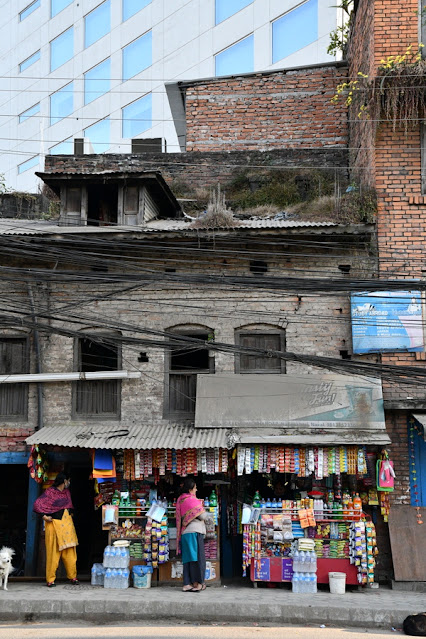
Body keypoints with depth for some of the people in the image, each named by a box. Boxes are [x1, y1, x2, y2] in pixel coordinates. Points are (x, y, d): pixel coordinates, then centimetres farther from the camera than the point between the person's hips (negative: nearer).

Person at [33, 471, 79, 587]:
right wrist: (44, 516, -15)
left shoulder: (67, 492, 15)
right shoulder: (50, 492, -8)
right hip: (55, 524, -6)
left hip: (67, 524, 6)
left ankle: (72, 576, 14)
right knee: (54, 552, -4)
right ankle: (50, 579, 3)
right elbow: (37, 504, -14)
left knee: (70, 552, 6)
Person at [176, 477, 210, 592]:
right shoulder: (192, 500, -13)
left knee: (187, 559, 8)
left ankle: (187, 584, 8)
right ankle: (197, 583, 3)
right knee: (197, 557, -1)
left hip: (184, 532, 8)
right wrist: (207, 514, 9)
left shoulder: (180, 500, 10)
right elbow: (203, 515, -12)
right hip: (195, 531, -8)